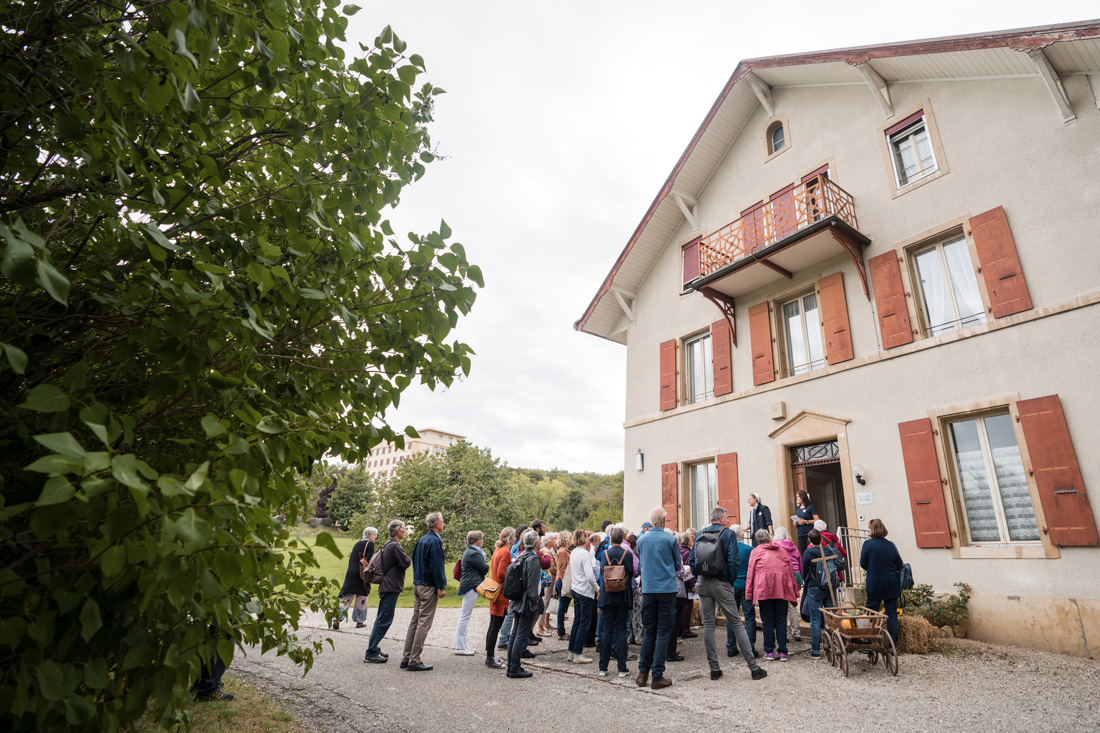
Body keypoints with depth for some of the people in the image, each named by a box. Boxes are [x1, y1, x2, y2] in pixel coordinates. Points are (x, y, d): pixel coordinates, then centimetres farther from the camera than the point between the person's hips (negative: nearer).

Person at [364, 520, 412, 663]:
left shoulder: (388, 545, 14)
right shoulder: (395, 546, -17)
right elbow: (406, 563, -18)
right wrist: (409, 559, 1)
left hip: (386, 587, 11)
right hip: (391, 587, -11)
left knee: (382, 619, 16)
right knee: (384, 620, -6)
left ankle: (373, 650, 23)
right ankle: (371, 653, -1)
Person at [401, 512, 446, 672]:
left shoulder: (421, 540, 12)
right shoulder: (435, 541, -16)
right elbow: (436, 566, -19)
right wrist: (441, 587, -15)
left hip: (418, 585, 9)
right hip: (429, 586, -9)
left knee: (415, 621, 14)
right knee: (424, 623, -3)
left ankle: (406, 658, 19)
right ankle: (414, 661, 1)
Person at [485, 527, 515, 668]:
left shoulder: (497, 550, 11)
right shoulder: (506, 552, -17)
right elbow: (501, 573, -23)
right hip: (501, 593, -10)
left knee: (493, 626, 16)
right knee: (495, 626, -2)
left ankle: (489, 655, 24)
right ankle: (490, 659, 5)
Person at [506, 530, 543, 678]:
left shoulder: (521, 555, 10)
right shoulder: (532, 557, -16)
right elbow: (532, 582, -18)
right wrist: (534, 601, -10)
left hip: (518, 601, 8)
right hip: (527, 601, -8)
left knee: (515, 634, 13)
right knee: (521, 635, -2)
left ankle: (511, 666, 20)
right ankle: (515, 669, 3)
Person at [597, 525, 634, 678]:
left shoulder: (605, 553, -5)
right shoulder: (628, 554, -7)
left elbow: (601, 572, 0)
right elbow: (631, 574, 0)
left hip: (607, 595, 1)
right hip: (623, 596, -1)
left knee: (607, 630, 8)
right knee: (621, 630, 6)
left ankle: (603, 668, 13)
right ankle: (622, 668, 8)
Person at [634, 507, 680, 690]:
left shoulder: (642, 540, 1)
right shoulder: (670, 539, -9)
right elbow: (678, 565, 3)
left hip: (648, 589, 4)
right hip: (667, 589, -3)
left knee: (649, 631, 13)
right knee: (663, 633, 4)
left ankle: (643, 673, 16)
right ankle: (657, 676, 6)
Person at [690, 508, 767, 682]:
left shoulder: (699, 535, 9)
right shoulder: (728, 534, -5)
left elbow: (691, 560, 7)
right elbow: (734, 560, -12)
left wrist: (700, 576, 12)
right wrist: (731, 581, -2)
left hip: (702, 583, 4)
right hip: (721, 584, -4)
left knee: (708, 625, 8)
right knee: (736, 623, 5)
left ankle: (714, 668, 11)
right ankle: (753, 667, 10)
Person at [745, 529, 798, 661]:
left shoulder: (756, 551, 10)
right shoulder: (782, 550, 19)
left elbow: (750, 573, 4)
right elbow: (790, 570, 15)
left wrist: (749, 594, 5)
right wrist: (793, 593, 17)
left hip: (763, 588, -2)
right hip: (782, 589, 2)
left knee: (767, 621, 5)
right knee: (781, 621, 8)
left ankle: (769, 652, 9)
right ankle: (782, 652, 7)